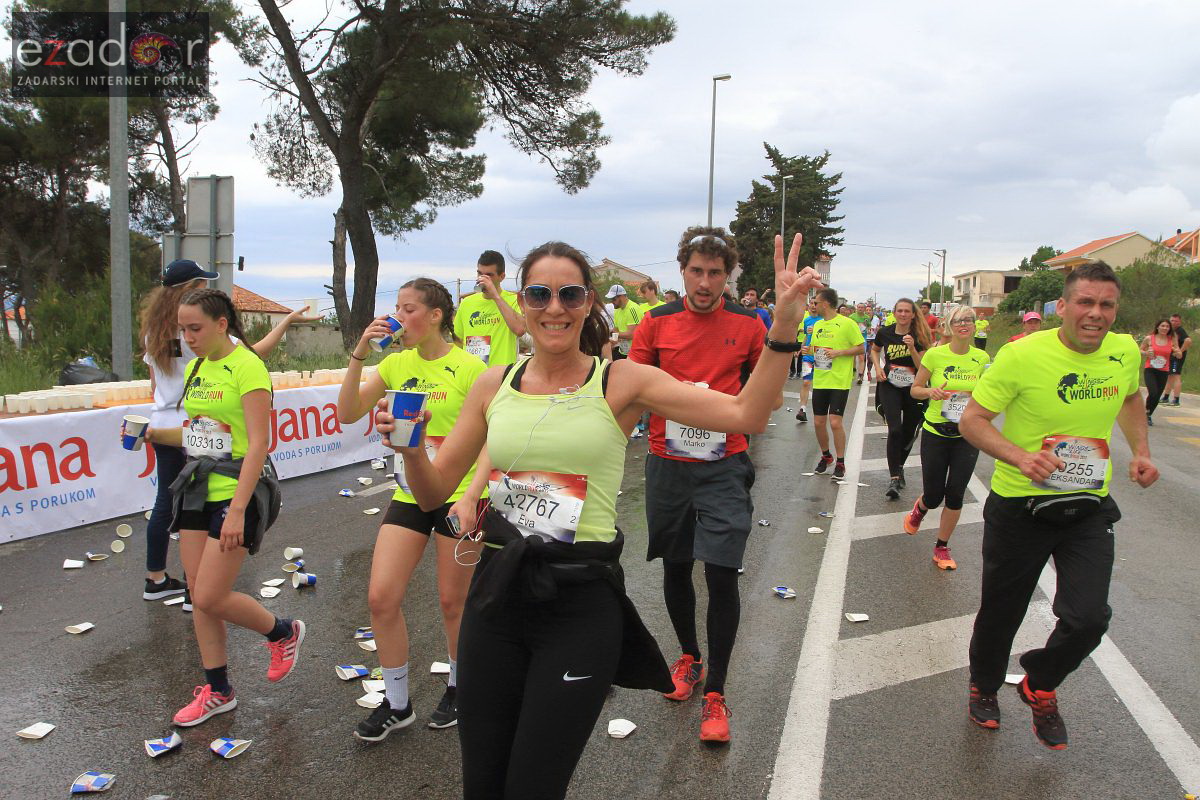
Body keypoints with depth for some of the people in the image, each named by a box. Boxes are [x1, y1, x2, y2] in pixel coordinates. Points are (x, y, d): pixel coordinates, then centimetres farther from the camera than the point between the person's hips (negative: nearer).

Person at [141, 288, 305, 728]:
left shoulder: (246, 367, -14)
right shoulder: (196, 368, 11)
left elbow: (257, 444, -20)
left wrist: (237, 510, -25)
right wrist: (154, 433, 1)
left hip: (236, 493, -8)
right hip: (197, 491, 8)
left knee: (211, 598, -7)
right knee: (199, 596, 10)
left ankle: (284, 632, 21)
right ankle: (217, 691, 25)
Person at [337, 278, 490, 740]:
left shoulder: (468, 367, -12)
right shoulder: (398, 363, 5)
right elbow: (347, 414, 3)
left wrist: (470, 497, -25)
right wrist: (359, 355, -6)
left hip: (457, 495, -5)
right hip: (409, 494, 5)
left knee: (453, 601, 7)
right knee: (381, 598, 0)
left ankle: (458, 688, 34)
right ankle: (396, 705, 19)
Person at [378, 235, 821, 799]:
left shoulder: (621, 382, -6)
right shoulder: (493, 387, 4)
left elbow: (746, 414, -14)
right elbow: (433, 492, 8)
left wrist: (784, 324, -25)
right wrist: (409, 446, -12)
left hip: (582, 604, -3)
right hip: (497, 591, 4)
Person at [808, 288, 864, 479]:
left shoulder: (847, 323, -9)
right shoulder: (817, 325, 11)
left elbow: (861, 348, -7)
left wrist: (838, 352, -19)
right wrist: (808, 350, -1)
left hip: (839, 382, -6)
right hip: (819, 381, 6)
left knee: (835, 422, -10)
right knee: (818, 422, 8)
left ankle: (840, 463, 5)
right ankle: (826, 456, 28)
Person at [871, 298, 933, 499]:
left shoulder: (919, 336, -8)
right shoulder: (885, 332, -3)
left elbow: (923, 367, -13)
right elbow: (874, 350, 18)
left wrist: (912, 348, -26)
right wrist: (877, 367, 1)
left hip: (913, 388, 1)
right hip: (889, 386, -1)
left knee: (909, 432, 12)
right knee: (895, 429, -17)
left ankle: (898, 466, 38)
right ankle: (894, 478, -14)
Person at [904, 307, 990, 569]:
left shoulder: (982, 358, -1)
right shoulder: (935, 355, -8)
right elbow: (915, 389, 0)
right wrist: (931, 391, -21)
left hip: (967, 436, 2)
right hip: (936, 432, -1)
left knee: (955, 495, 0)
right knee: (934, 495, 4)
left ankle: (942, 548, 20)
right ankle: (920, 508, 43)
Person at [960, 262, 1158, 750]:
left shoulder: (1125, 352, -2)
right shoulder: (1021, 355, -18)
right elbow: (971, 421, -15)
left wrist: (1140, 450, 8)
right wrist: (1020, 457, -30)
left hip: (1089, 509, 3)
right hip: (1020, 506, -3)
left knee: (1088, 619, -9)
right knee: (1001, 613, 13)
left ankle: (1039, 686, 25)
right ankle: (984, 687, 45)